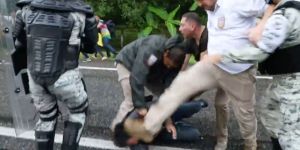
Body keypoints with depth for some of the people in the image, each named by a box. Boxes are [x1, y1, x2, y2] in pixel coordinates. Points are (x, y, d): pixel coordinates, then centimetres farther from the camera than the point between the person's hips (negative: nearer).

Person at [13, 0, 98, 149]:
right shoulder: (80, 12, -15)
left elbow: (19, 42, 6)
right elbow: (91, 46, 0)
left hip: (36, 77, 3)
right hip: (65, 78, -3)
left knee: (46, 117, 25)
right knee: (79, 111, 24)